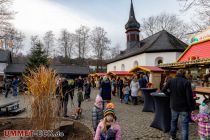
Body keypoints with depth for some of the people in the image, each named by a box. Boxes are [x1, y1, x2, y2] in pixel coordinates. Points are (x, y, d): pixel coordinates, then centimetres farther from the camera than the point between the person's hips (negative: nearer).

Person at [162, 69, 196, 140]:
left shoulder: (171, 81, -5)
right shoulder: (186, 82, -16)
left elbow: (163, 90, -1)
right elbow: (189, 97, -17)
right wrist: (192, 108, -10)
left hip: (174, 106, 4)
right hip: (184, 107, -4)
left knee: (173, 121, 22)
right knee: (184, 125, 6)